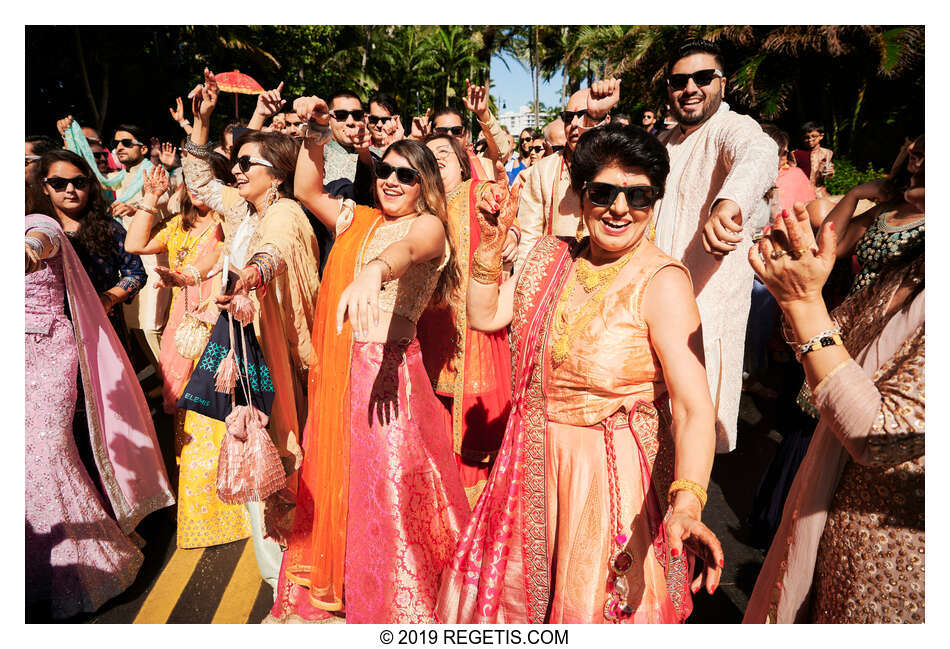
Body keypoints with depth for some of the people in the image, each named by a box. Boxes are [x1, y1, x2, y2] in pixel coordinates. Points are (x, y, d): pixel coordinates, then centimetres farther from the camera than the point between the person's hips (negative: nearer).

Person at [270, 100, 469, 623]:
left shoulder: (428, 226, -5)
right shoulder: (359, 221, 15)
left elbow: (407, 250, -28)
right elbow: (307, 191, 22)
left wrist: (373, 272, -50)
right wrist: (314, 134, 9)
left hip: (390, 370, -6)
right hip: (338, 369, 6)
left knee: (388, 486, 0)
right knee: (334, 478, 14)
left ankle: (397, 603, 20)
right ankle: (332, 584, 34)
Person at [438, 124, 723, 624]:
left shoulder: (662, 282, -20)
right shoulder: (552, 258, -1)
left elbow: (695, 408, -28)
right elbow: (483, 316, 2)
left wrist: (686, 506, -42)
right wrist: (491, 243, -10)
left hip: (616, 480, -5)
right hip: (536, 471, 5)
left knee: (595, 611, 16)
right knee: (509, 596, 23)